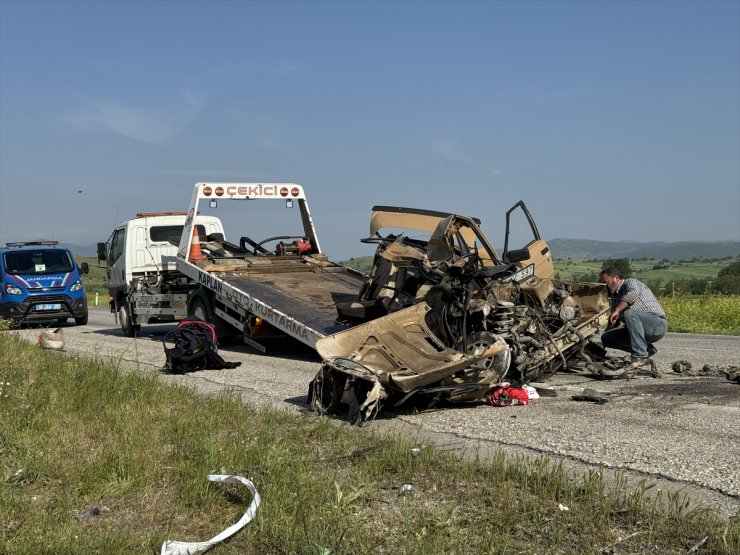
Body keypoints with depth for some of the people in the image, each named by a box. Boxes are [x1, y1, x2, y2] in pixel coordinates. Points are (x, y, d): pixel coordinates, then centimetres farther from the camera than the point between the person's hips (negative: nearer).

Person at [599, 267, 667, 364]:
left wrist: (617, 310, -30)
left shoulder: (630, 282, -5)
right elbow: (613, 323, 24)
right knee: (606, 337, -2)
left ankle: (640, 355, -30)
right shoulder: (615, 297, 19)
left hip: (657, 324, -8)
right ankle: (646, 349, 2)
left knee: (629, 313, -35)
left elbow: (633, 292, -32)